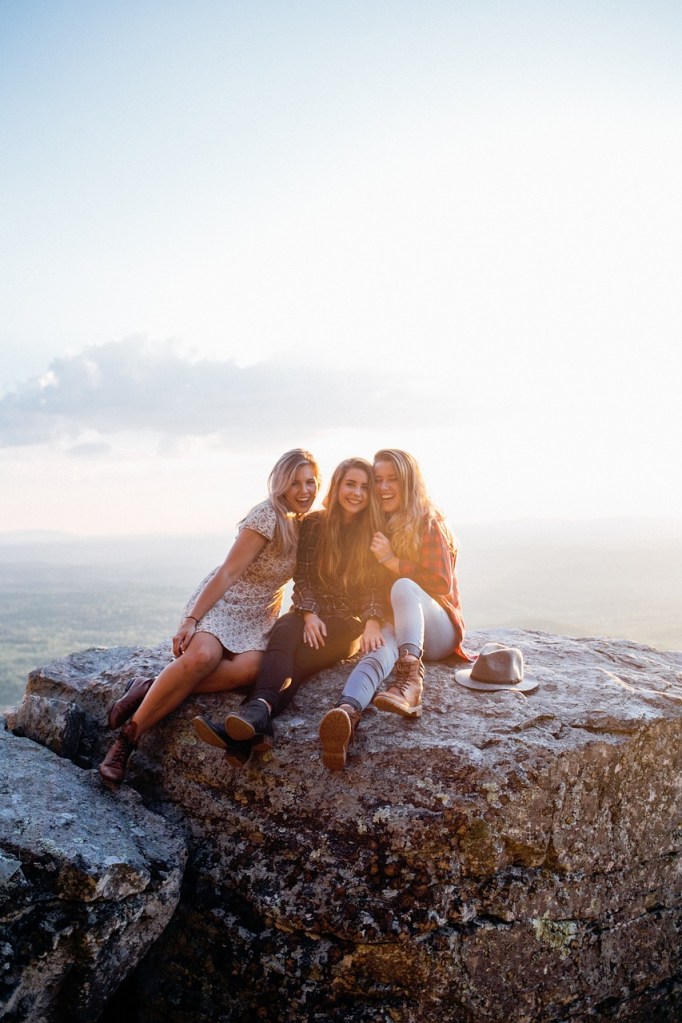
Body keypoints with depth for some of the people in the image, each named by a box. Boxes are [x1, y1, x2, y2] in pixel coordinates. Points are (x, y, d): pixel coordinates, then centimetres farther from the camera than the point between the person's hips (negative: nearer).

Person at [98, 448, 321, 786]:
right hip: (221, 602, -5)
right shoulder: (266, 516, -15)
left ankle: (152, 689, -18)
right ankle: (129, 733, -21)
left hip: (260, 615, 5)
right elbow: (227, 573, -17)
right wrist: (191, 620, -21)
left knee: (247, 668, -30)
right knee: (202, 655, -36)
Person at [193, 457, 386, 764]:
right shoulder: (314, 524, 6)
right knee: (284, 633, -35)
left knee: (296, 657, -32)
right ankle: (257, 719, -58)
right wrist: (309, 615, -15)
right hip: (311, 614, 1)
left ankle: (258, 712, -55)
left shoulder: (373, 534, 3)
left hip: (349, 621, -1)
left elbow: (374, 587, -2)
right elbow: (302, 577, 1)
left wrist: (373, 623, -20)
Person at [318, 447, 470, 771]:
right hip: (395, 625, 3)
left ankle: (410, 682, -60)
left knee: (404, 586, -35)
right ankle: (347, 712, -67)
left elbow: (442, 584, -8)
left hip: (438, 629, -3)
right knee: (379, 648, -34)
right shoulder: (378, 525, 12)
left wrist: (391, 560, -14)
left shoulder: (429, 522, -3)